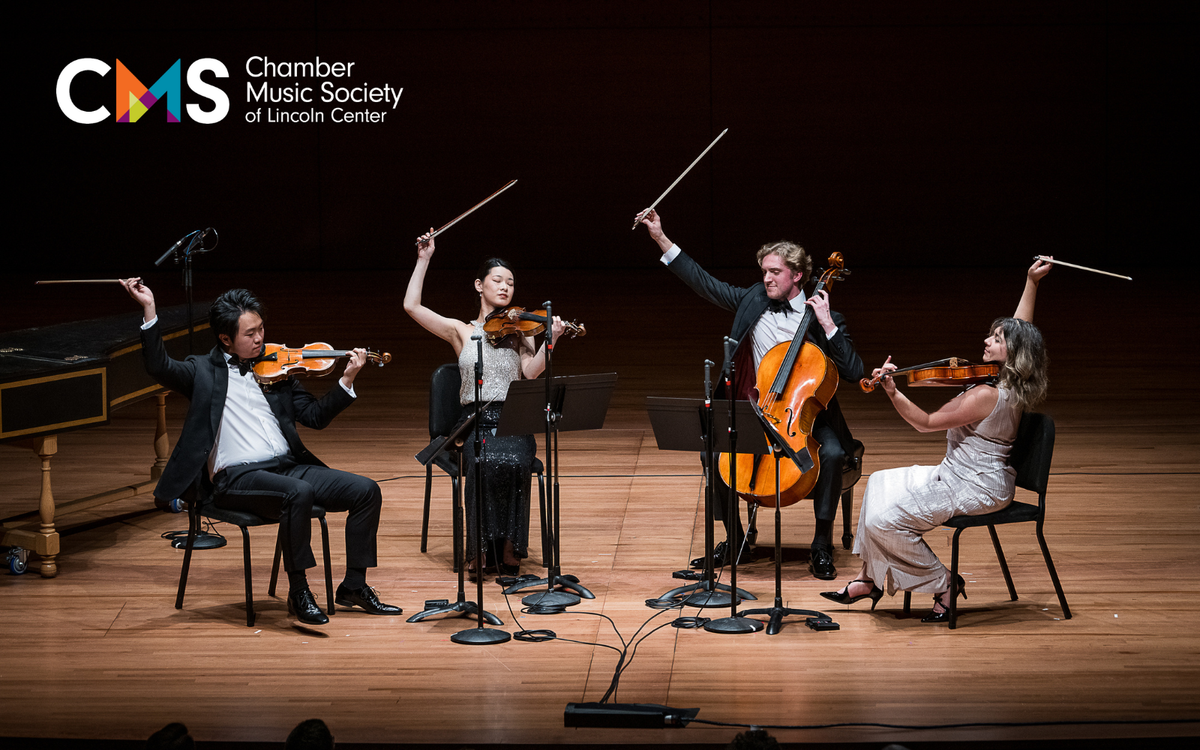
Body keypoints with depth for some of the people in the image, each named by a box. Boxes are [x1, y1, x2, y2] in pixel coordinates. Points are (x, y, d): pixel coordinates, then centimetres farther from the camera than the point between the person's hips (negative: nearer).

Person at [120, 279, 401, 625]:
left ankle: (354, 586, 1)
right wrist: (149, 311, -22)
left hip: (288, 466, 6)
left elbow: (315, 416, 16)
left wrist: (347, 380, 2)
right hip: (236, 477, -6)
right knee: (298, 493, -36)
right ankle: (298, 592, -24)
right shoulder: (203, 371, 6)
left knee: (366, 491, -10)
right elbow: (159, 367, -12)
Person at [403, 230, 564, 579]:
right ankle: (481, 550, -25)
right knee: (485, 464, -34)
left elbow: (531, 372, -4)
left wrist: (550, 340, -19)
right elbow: (412, 305, 2)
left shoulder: (518, 331, 14)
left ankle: (509, 550, -24)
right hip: (474, 423, -1)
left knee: (513, 462, -33)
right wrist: (424, 259, 6)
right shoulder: (461, 331, 12)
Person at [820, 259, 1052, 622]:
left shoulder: (986, 395, -26)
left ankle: (943, 585, -2)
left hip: (974, 489, -11)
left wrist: (893, 392, -26)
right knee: (880, 483, 16)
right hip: (957, 473, 11)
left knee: (883, 519, -17)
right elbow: (1020, 329, 19)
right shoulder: (1011, 384, 1)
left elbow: (926, 422, -21)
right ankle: (869, 579, 17)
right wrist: (1032, 283, 20)